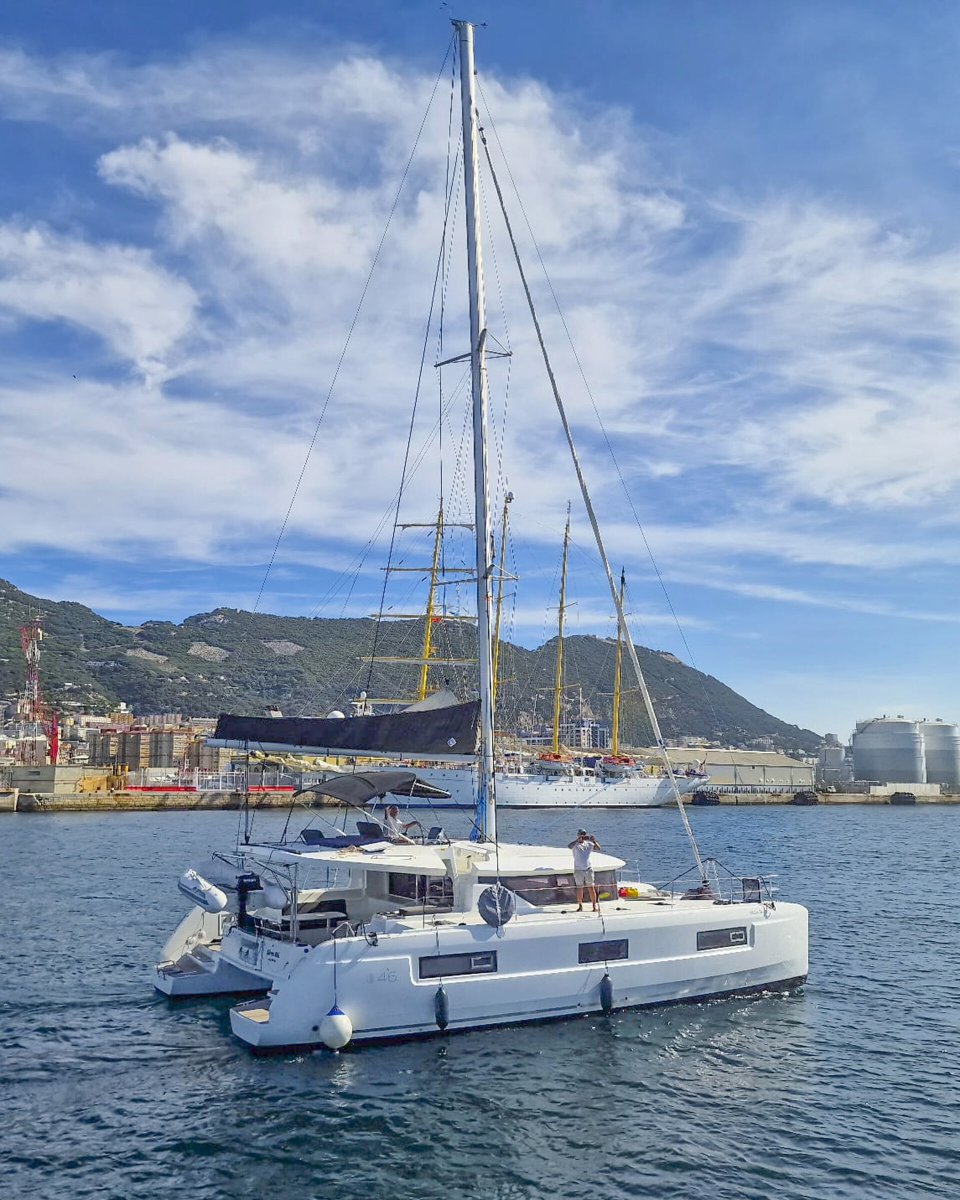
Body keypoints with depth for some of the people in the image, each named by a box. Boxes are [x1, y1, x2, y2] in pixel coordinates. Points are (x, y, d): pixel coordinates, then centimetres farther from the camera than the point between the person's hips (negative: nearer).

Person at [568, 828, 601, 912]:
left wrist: (594, 840, -23)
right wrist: (578, 840, -37)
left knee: (592, 888, 1)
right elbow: (570, 846, -26)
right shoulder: (575, 845, -4)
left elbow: (598, 848, -7)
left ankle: (595, 906, 7)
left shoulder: (589, 844, 4)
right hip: (578, 870, -2)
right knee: (579, 889, 2)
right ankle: (580, 906, 11)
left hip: (588, 869, 2)